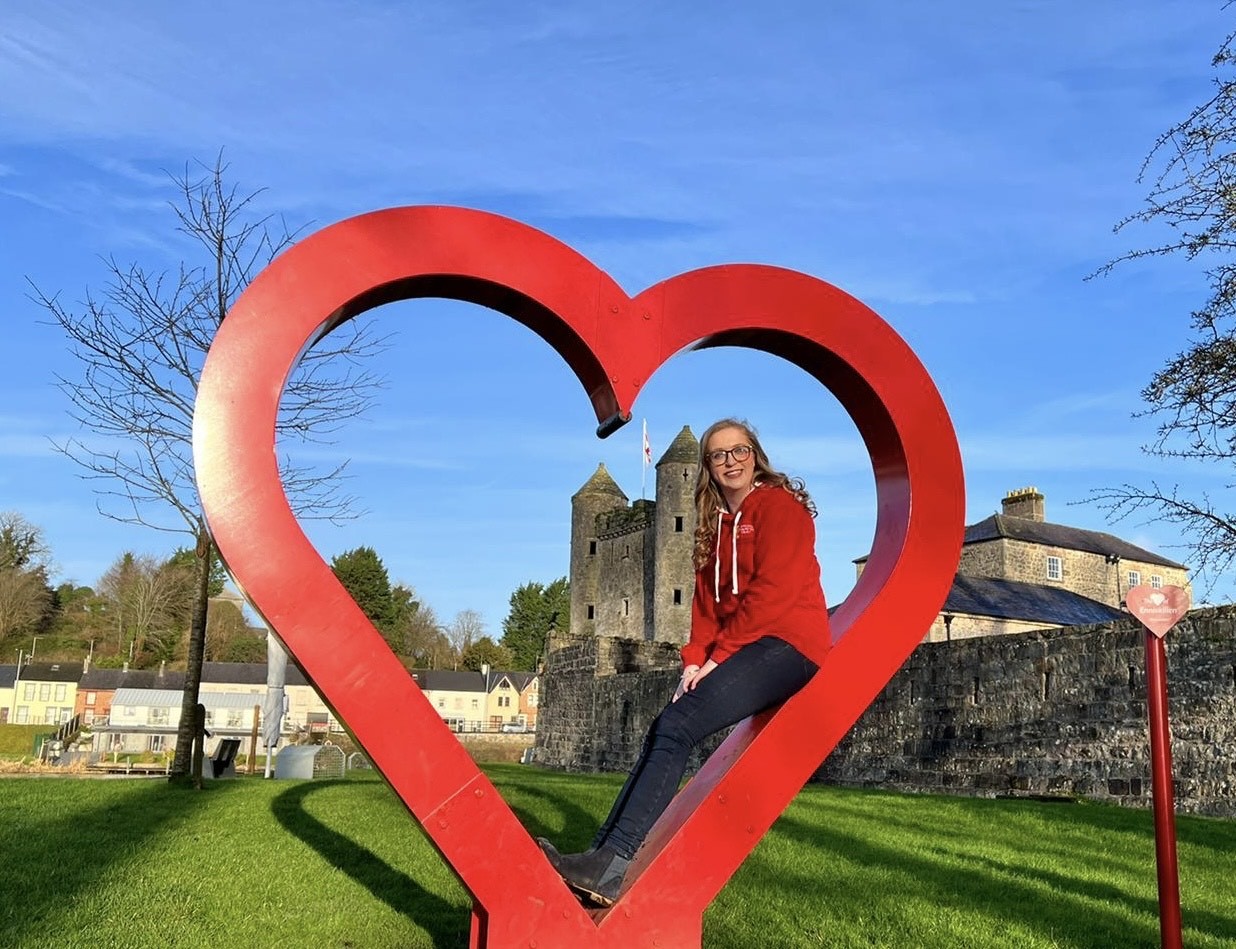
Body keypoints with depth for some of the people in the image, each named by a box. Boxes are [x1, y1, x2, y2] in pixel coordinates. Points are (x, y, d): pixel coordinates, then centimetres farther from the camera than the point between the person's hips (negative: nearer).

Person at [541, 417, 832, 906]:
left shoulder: (780, 505, -4)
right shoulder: (716, 522, 19)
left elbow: (773, 591, -14)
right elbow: (707, 600, 14)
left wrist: (719, 655, -14)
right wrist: (695, 659, -2)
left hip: (786, 645, -8)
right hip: (740, 652, 8)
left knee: (677, 728, -23)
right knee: (664, 730, -8)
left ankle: (614, 867, -28)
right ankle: (603, 853, -12)